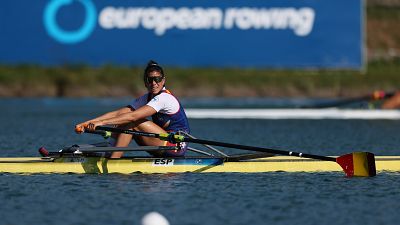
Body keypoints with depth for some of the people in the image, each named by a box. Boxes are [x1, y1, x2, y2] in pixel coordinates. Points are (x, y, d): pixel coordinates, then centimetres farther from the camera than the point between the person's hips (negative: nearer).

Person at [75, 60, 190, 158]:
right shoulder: (146, 98, 10)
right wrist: (88, 123, -9)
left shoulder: (164, 98, -17)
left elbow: (132, 116, -27)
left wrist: (102, 122, -31)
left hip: (177, 146, -9)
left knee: (131, 123, -18)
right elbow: (118, 113, 2)